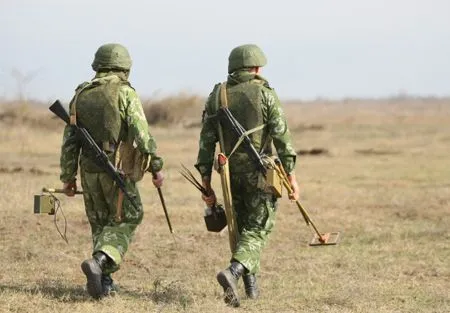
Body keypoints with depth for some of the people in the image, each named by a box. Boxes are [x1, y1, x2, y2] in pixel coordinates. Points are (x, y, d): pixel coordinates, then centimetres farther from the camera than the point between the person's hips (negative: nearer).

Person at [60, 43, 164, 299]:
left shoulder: (81, 95, 8)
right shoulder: (125, 93, -7)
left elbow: (70, 140, 8)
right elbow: (142, 134, -14)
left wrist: (68, 177, 13)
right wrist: (156, 166, -8)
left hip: (90, 171, 5)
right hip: (119, 171, -5)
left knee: (101, 223, 15)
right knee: (126, 220, 6)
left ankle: (104, 282, 11)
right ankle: (100, 261, -17)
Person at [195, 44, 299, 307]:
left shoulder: (216, 96, 5)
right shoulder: (265, 94, -5)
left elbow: (206, 142, 3)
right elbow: (282, 137, -10)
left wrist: (206, 184, 6)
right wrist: (291, 175, -4)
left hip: (230, 173, 4)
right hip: (260, 172, -4)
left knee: (242, 225, 21)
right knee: (257, 230, -1)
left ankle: (251, 283, 21)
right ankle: (233, 272, -25)